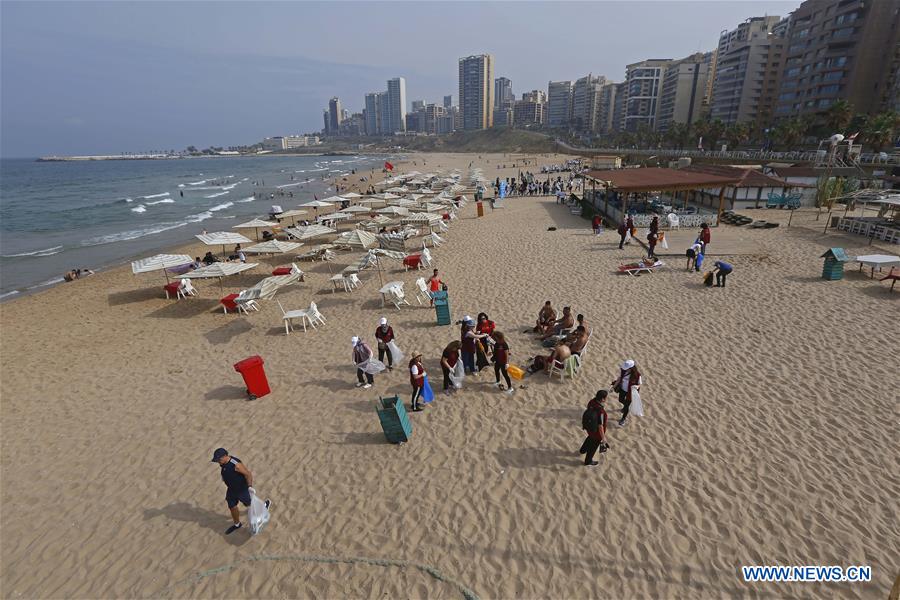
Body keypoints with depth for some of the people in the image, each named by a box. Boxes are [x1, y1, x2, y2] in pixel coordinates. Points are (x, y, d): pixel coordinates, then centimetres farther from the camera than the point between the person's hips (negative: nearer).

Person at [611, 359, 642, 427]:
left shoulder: (637, 375, -31)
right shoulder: (622, 370, -21)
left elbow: (639, 384, -16)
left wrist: (637, 387, -39)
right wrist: (614, 386, 0)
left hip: (630, 392, -4)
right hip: (622, 389, 4)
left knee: (627, 405, 12)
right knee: (621, 400, 29)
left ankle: (623, 419, 38)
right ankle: (626, 405, 66)